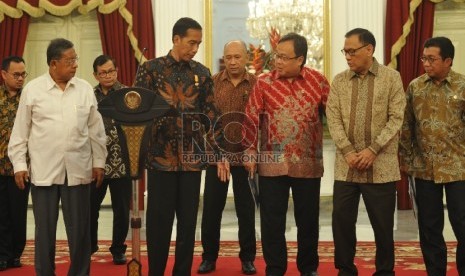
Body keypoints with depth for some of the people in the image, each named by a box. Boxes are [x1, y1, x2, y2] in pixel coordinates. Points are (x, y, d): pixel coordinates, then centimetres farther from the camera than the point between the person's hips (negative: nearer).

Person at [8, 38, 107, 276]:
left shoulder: (85, 89, 5)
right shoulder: (32, 89, 0)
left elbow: (95, 129, 9)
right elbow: (20, 130, 3)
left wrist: (99, 161, 8)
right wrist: (19, 163, 0)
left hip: (78, 169, 2)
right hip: (43, 170, -1)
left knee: (79, 228, 6)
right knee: (45, 228, 7)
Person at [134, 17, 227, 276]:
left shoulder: (202, 73, 7)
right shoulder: (151, 68, 0)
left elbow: (211, 115, 7)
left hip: (193, 157, 2)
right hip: (160, 156, -2)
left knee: (188, 220, 8)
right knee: (159, 220, 4)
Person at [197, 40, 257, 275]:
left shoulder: (256, 84, 0)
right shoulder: (212, 83, 1)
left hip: (245, 154, 0)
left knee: (246, 209, 8)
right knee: (211, 207, 6)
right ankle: (209, 256, 19)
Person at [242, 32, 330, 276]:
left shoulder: (318, 81, -1)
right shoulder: (264, 82, -1)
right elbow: (251, 119, 1)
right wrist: (250, 152, -2)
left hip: (308, 163, 0)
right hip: (271, 163, 0)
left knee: (308, 219, 11)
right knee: (271, 220, 5)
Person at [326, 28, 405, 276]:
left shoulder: (392, 78, 1)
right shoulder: (339, 81, 7)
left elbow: (396, 118, -5)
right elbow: (333, 119, 1)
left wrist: (372, 150, -14)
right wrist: (348, 151, -11)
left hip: (381, 166, -2)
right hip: (346, 166, 2)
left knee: (383, 224, 5)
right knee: (341, 221, 4)